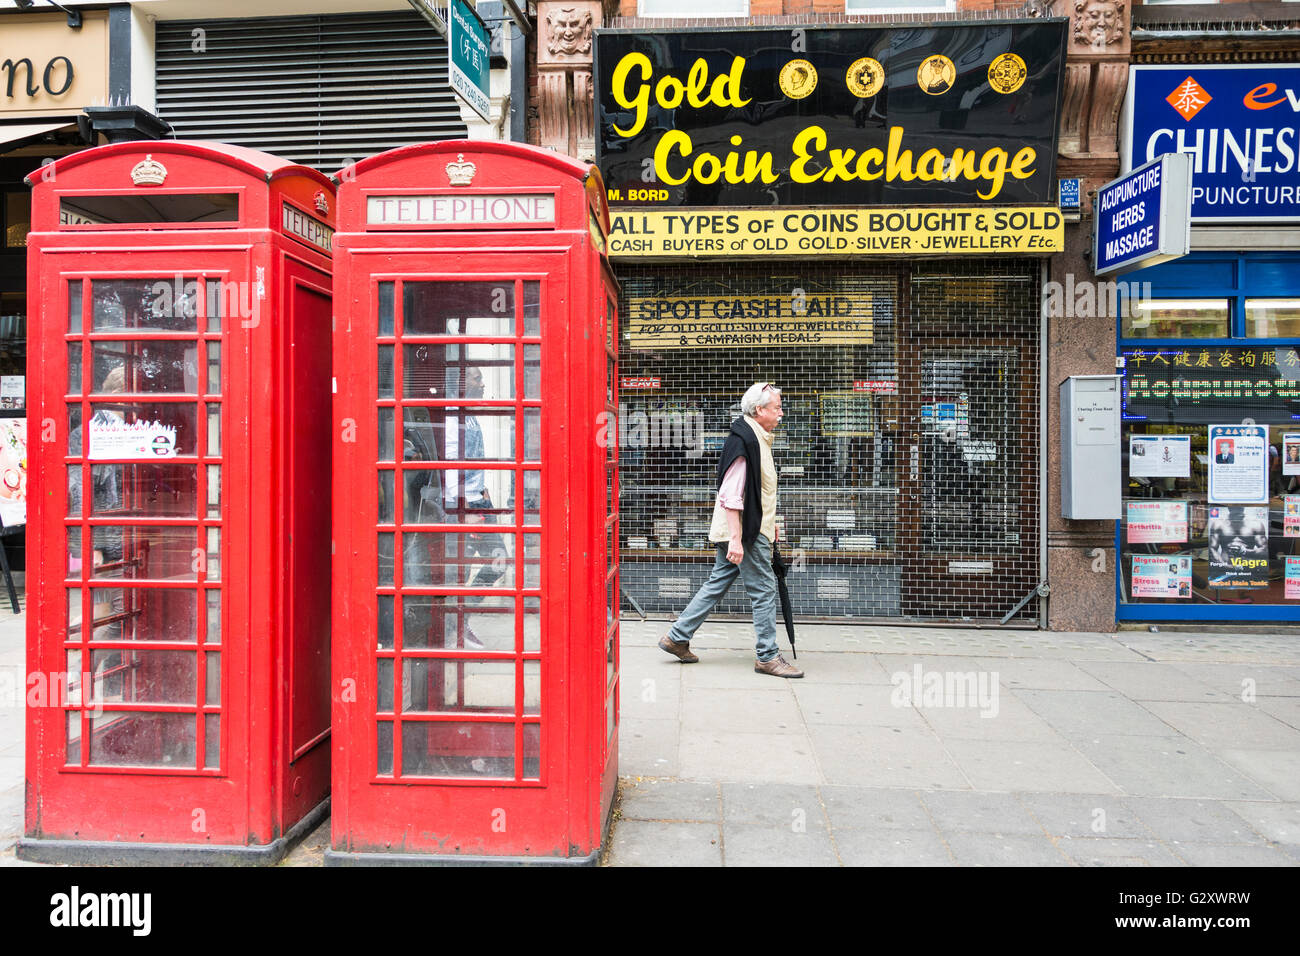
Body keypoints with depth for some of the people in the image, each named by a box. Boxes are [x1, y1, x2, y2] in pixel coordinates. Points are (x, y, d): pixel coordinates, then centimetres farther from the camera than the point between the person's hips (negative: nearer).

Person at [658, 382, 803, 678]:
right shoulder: (743, 439, -18)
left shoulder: (757, 438, 15)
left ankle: (677, 637, 20)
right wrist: (736, 539, -25)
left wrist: (769, 523, 26)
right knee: (764, 589, -2)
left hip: (753, 529, 10)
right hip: (745, 531, -10)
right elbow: (731, 495, -23)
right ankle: (767, 656, 9)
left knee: (718, 583, 13)